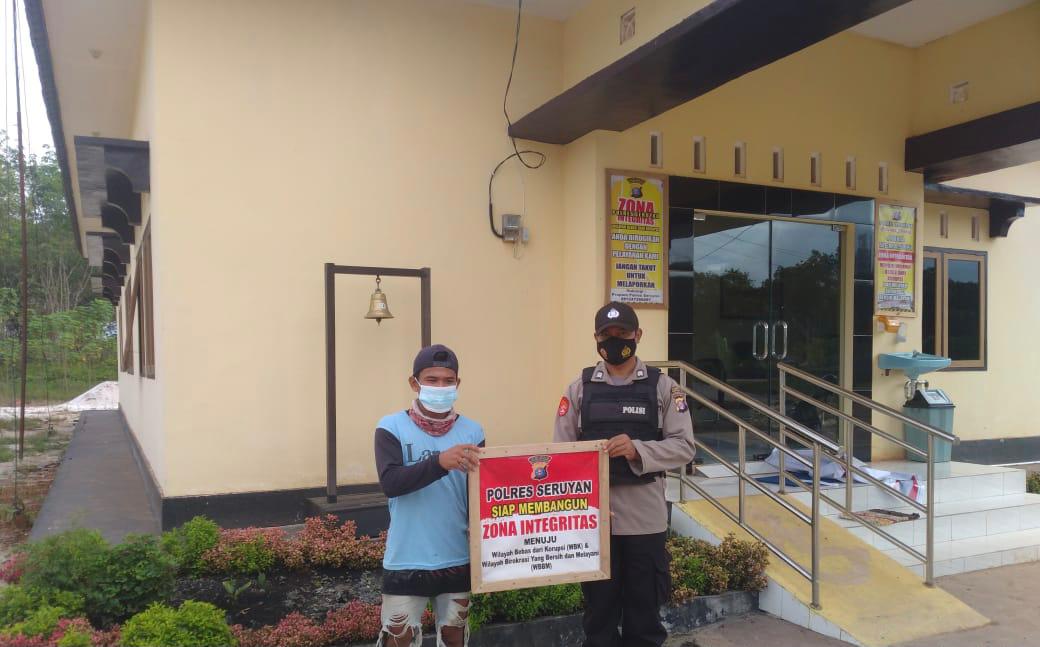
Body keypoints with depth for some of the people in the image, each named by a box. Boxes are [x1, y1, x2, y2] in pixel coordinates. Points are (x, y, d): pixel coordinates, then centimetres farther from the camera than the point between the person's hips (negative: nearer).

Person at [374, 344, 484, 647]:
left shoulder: (472, 432, -1)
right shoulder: (392, 428, -6)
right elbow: (390, 483, -20)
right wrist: (440, 462, -34)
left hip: (458, 561, 2)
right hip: (406, 562, -2)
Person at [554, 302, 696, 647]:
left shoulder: (663, 386, 2)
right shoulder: (579, 388, 4)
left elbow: (684, 447, -4)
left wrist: (637, 450, -20)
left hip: (646, 517, -1)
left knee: (645, 612, 11)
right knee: (599, 611, 13)